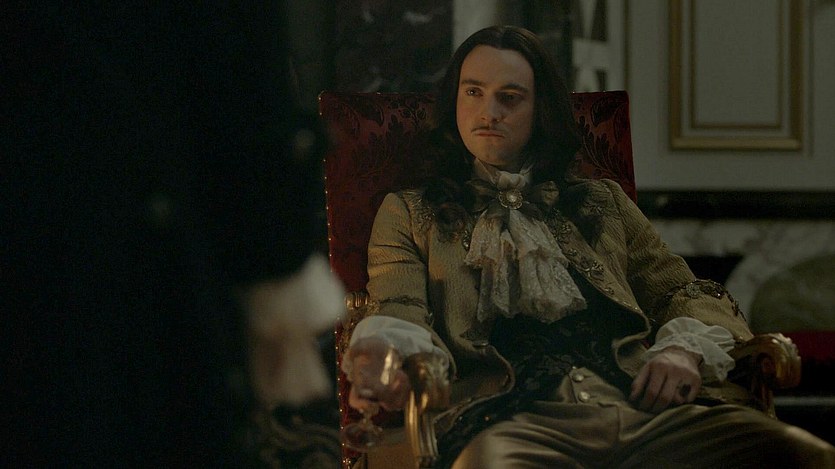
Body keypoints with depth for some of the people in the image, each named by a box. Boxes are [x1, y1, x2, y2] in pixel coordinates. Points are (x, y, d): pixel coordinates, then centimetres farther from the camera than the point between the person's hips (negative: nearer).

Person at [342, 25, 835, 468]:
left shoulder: (604, 203, 32)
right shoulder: (409, 212, 25)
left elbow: (688, 294, 28)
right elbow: (401, 317, 8)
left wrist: (684, 348, 2)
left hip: (645, 407, 3)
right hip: (517, 420, -3)